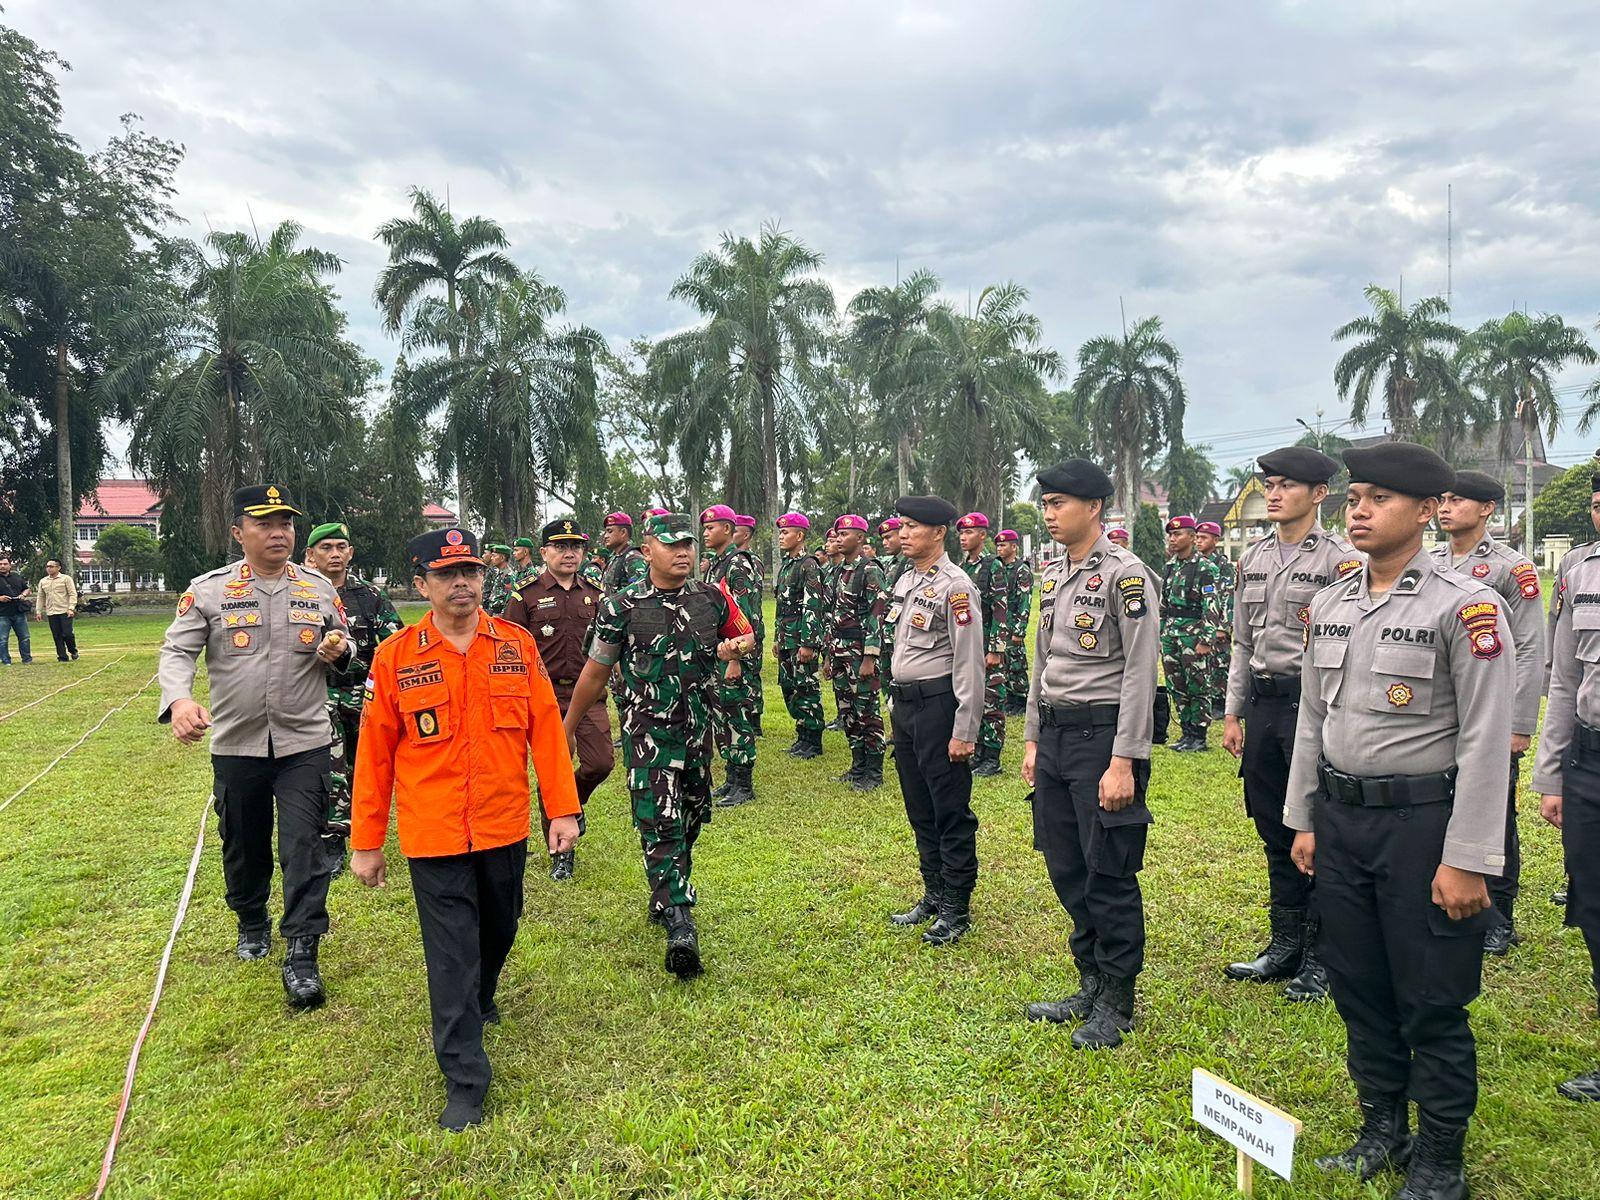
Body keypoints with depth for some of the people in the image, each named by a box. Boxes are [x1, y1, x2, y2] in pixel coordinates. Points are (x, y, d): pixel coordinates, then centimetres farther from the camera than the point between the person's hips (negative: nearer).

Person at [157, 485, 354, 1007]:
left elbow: (345, 646, 14)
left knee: (304, 846, -5)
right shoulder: (209, 589, -3)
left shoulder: (319, 587, 3)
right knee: (243, 846, 17)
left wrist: (339, 650, -11)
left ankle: (301, 956, 2)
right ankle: (252, 924, 42)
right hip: (236, 745, 1)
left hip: (304, 743, 0)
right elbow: (177, 650, -8)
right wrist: (179, 699, -28)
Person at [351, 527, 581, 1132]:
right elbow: (374, 753, -2)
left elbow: (545, 729, -1)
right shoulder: (395, 658, -7)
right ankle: (464, 1082, 14)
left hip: (505, 827, 3)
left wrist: (562, 809, -3)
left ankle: (479, 1002, 52)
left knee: (499, 930, 22)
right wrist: (366, 843, 1)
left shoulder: (516, 645, -3)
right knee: (451, 955, 2)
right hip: (433, 834, -2)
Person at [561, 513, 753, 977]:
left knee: (692, 817, 18)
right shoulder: (623, 608, -8)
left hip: (698, 729, 5)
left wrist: (736, 647, -7)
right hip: (648, 730, -4)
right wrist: (567, 729, 10)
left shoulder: (713, 598, 1)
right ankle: (680, 926, -10)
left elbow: (745, 634, 18)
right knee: (660, 824, -11)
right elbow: (594, 673, 2)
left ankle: (667, 896, 41)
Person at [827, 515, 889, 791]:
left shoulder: (870, 570, -12)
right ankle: (858, 766, 23)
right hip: (840, 651, 9)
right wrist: (830, 654, 17)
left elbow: (877, 616, -17)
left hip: (860, 652, -9)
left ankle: (874, 773, 7)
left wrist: (869, 658, -21)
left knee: (867, 712, -2)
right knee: (847, 711, 13)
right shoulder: (841, 570, 14)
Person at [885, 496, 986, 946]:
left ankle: (956, 909, 14)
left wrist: (964, 731, -18)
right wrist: (895, 704, 18)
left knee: (951, 812, 2)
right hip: (904, 705, 9)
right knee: (919, 809, 17)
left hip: (938, 704, -9)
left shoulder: (955, 586, -14)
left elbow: (969, 663, -17)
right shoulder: (905, 581, 12)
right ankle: (933, 894, 31)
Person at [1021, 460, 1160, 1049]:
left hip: (1104, 735, -8)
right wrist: (1033, 739, 15)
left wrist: (1123, 762, -18)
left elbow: (1140, 673, -16)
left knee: (1109, 874, 2)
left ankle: (1116, 1003, 18)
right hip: (1055, 735, 8)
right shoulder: (1053, 573, 12)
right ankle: (1091, 986, 30)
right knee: (1067, 870, 14)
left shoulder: (1125, 574, -12)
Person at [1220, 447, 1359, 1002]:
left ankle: (1321, 957, 16)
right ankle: (1285, 945, 26)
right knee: (1276, 833, 13)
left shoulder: (1341, 559, -7)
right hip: (1262, 704, 6)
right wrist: (1233, 713, 12)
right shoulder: (1252, 558, 12)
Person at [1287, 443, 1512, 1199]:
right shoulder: (1330, 604, 6)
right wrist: (1304, 821, 12)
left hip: (1422, 822, -5)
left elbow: (1486, 741, -14)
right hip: (1340, 817, 6)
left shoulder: (1465, 605, -12)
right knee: (1359, 988, 16)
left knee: (1432, 1004, 7)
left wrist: (1468, 860, -15)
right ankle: (1383, 1130, 35)